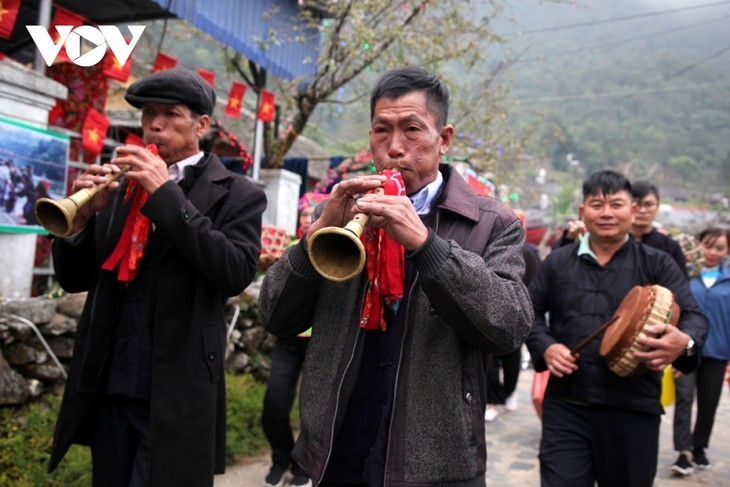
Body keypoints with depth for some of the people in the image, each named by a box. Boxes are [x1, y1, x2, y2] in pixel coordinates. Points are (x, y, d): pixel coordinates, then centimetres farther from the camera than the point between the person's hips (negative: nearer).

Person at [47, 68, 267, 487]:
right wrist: (83, 215, -10)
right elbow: (75, 280, 10)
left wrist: (166, 194, -19)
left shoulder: (236, 194, -3)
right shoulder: (122, 187, 11)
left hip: (176, 395, -5)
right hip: (108, 389, 5)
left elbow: (236, 274, -18)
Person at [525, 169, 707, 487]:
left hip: (634, 408, 0)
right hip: (566, 405, 0)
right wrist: (545, 347, -8)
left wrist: (684, 342, -27)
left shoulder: (657, 264, 4)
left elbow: (693, 315, -3)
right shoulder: (557, 262, 8)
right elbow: (530, 311, 12)